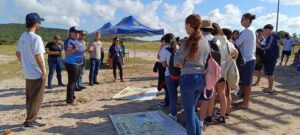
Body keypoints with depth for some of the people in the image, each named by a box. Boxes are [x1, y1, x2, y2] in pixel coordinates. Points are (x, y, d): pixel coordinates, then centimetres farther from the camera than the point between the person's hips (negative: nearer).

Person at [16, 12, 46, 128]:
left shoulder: (22, 37, 8)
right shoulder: (36, 38, -20)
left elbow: (18, 54, 15)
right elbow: (38, 57, -23)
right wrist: (44, 71, -16)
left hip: (28, 73, 9)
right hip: (37, 73, -9)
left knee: (30, 97, 18)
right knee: (36, 98, 2)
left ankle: (31, 117, 29)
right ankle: (29, 121, 9)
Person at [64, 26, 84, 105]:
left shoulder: (75, 40, 14)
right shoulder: (69, 41, -16)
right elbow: (66, 52, -27)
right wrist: (75, 49, -40)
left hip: (77, 64, 10)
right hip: (71, 64, -10)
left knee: (74, 81, 18)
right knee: (71, 82, -7)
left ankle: (72, 96, 31)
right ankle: (69, 100, 0)